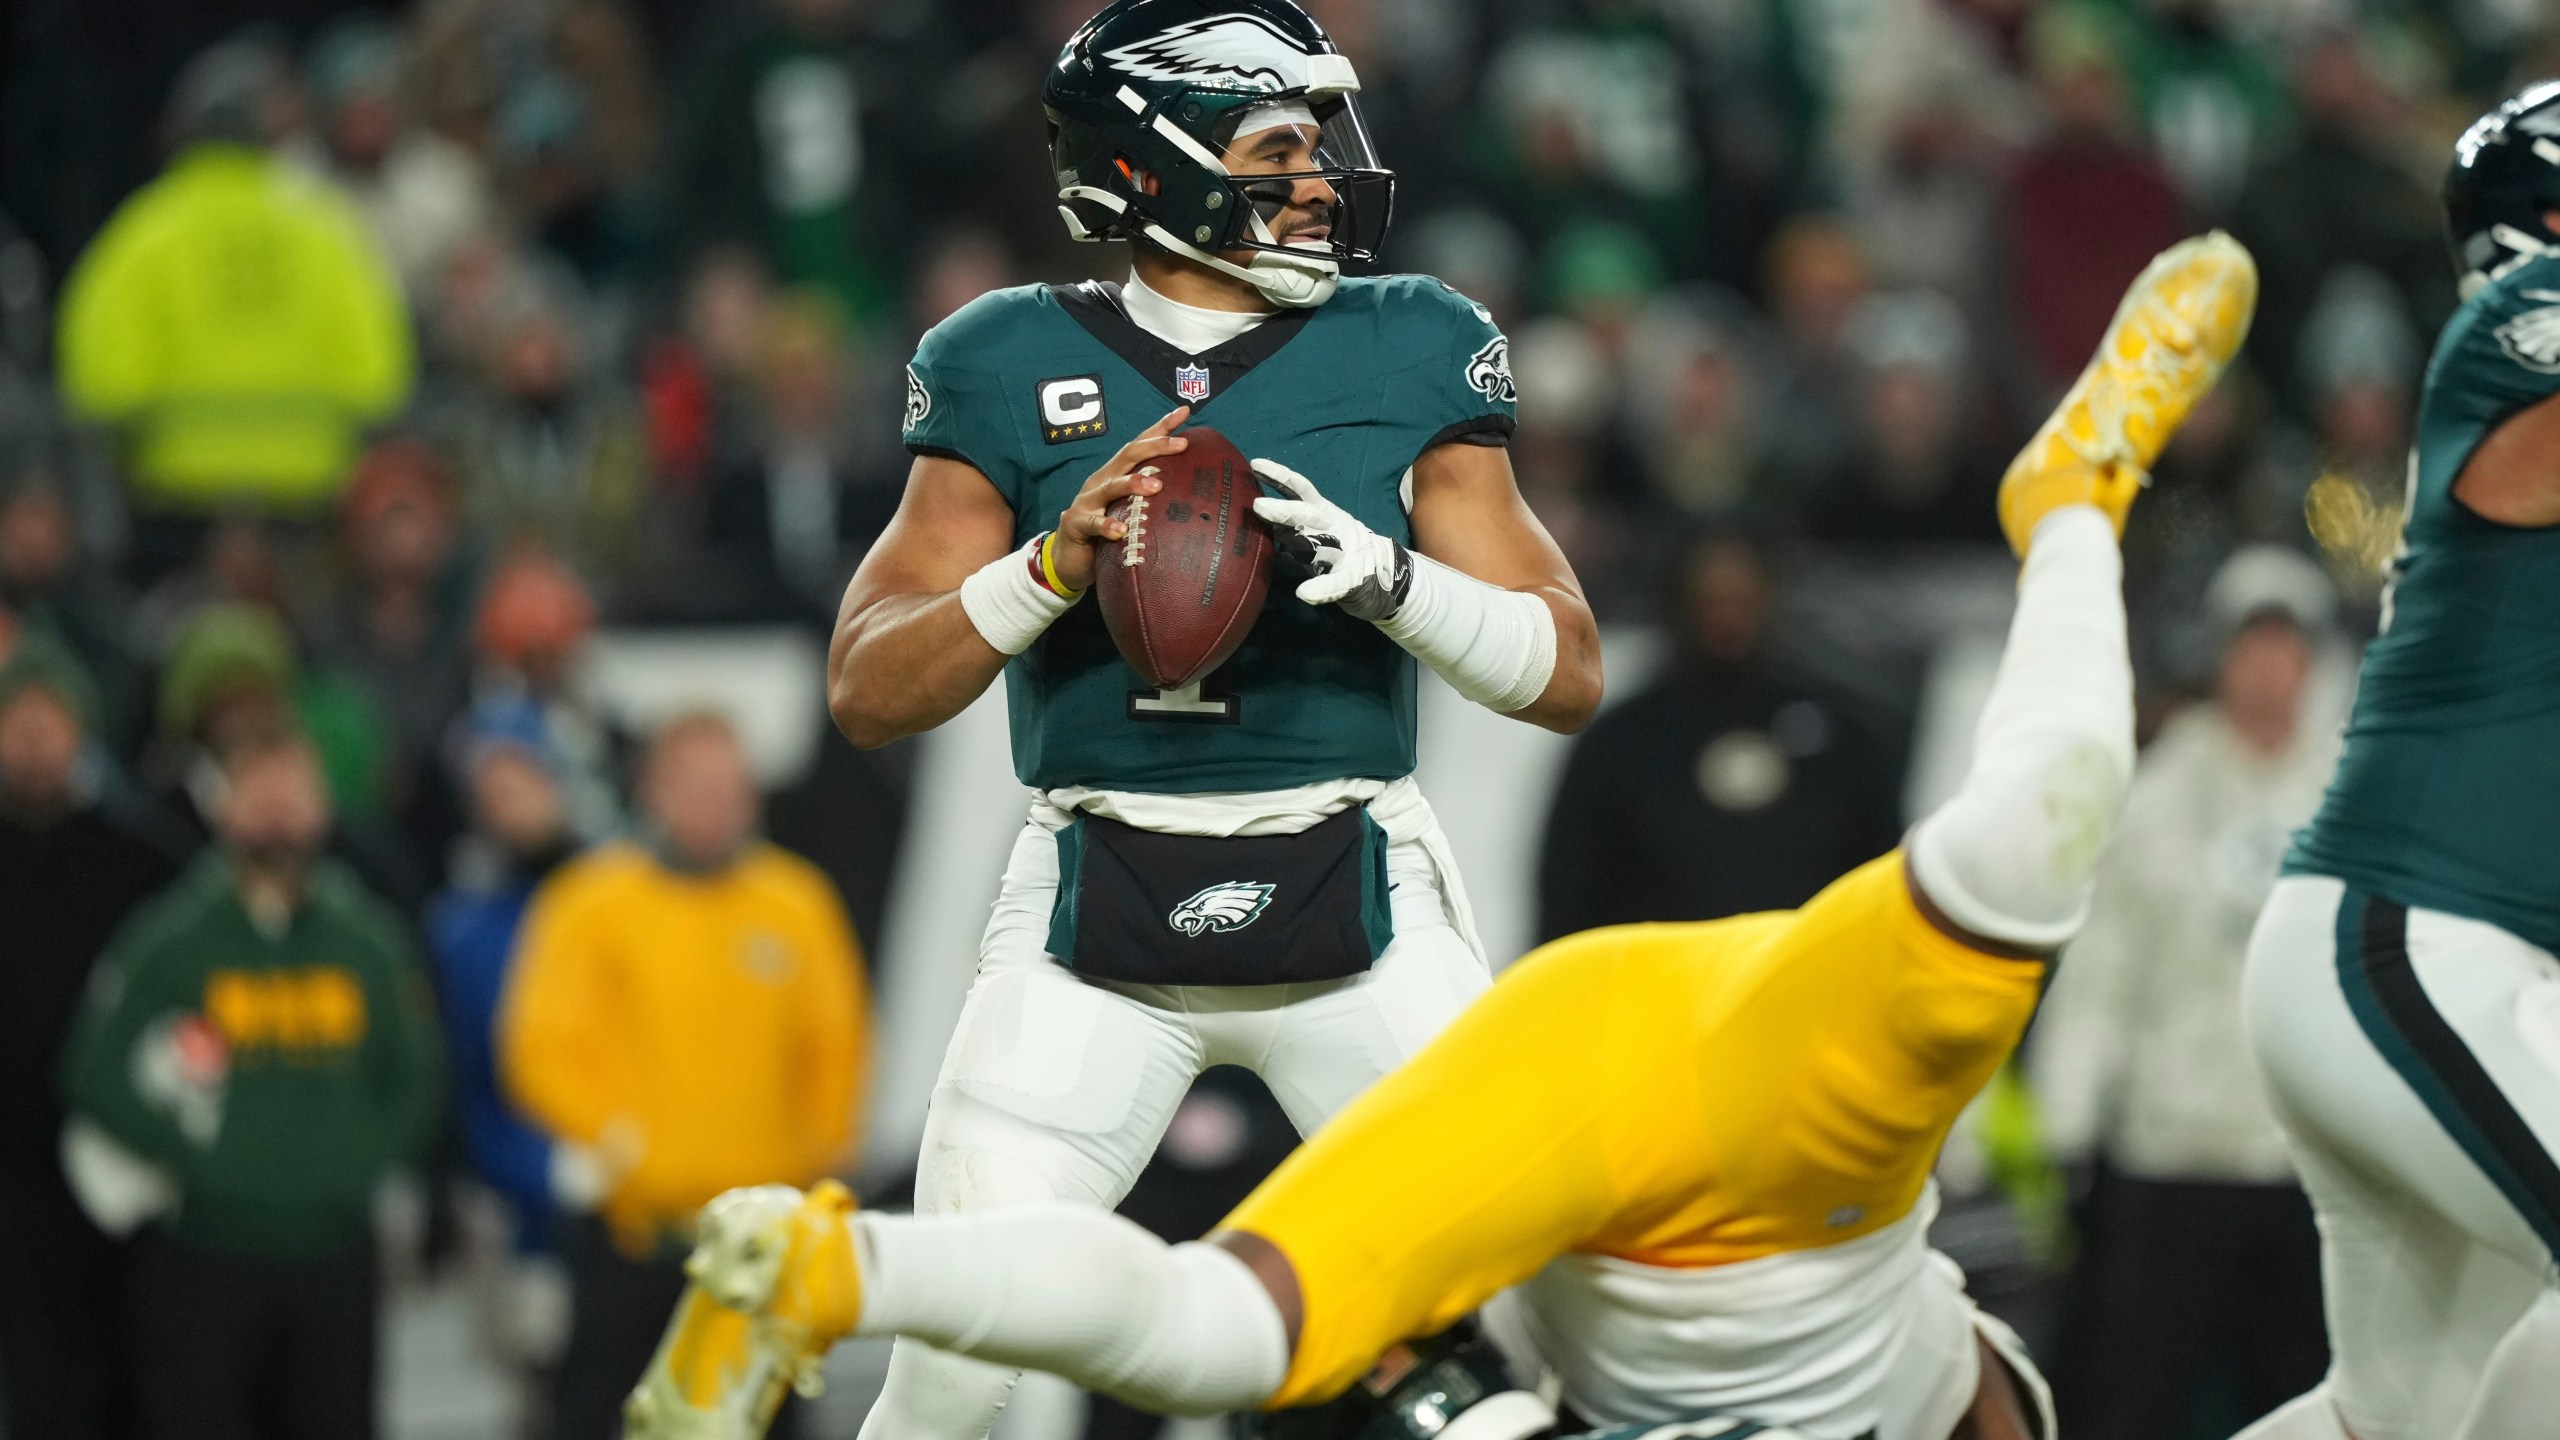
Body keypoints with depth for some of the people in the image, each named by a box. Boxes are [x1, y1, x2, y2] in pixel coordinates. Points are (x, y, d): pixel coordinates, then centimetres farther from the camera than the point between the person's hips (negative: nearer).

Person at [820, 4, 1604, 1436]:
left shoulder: (1409, 352, 3)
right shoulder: (1015, 364, 2)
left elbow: (1571, 672, 0)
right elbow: (868, 693, -1)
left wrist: (1389, 575, -19)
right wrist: (1054, 565, -18)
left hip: (1355, 902, 0)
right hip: (1092, 913, 0)